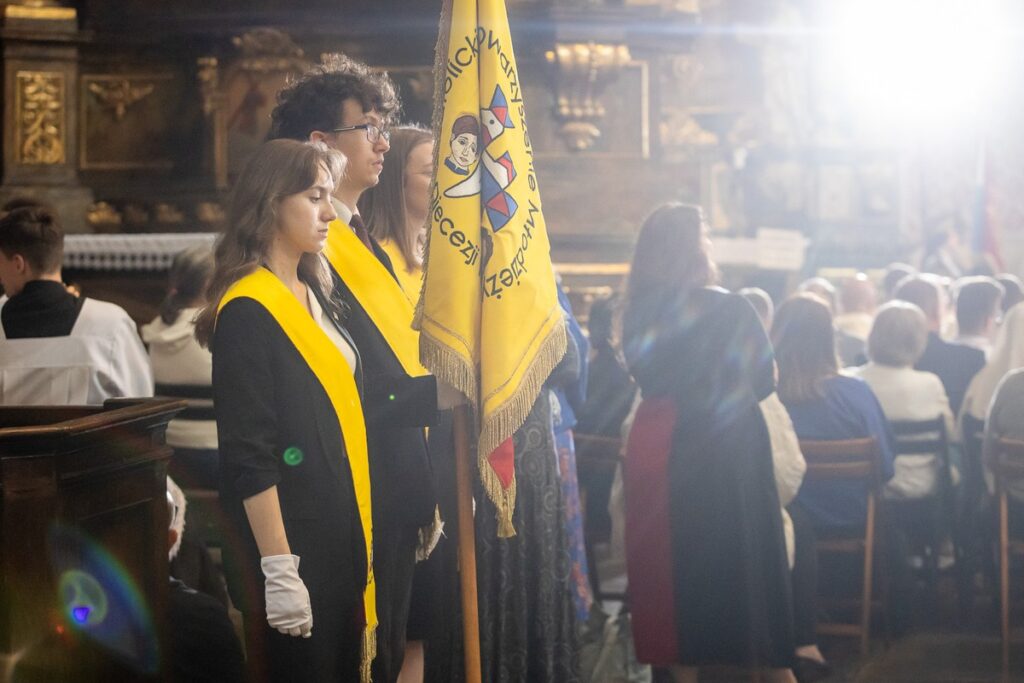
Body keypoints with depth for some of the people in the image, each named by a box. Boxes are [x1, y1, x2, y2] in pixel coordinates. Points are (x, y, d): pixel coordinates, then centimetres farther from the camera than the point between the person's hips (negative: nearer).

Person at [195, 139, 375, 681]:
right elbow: (249, 457, -18)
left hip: (341, 532, 8)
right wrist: (279, 570, -20)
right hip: (290, 538, -8)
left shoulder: (315, 293, 12)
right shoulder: (247, 311, -15)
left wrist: (359, 533, 16)